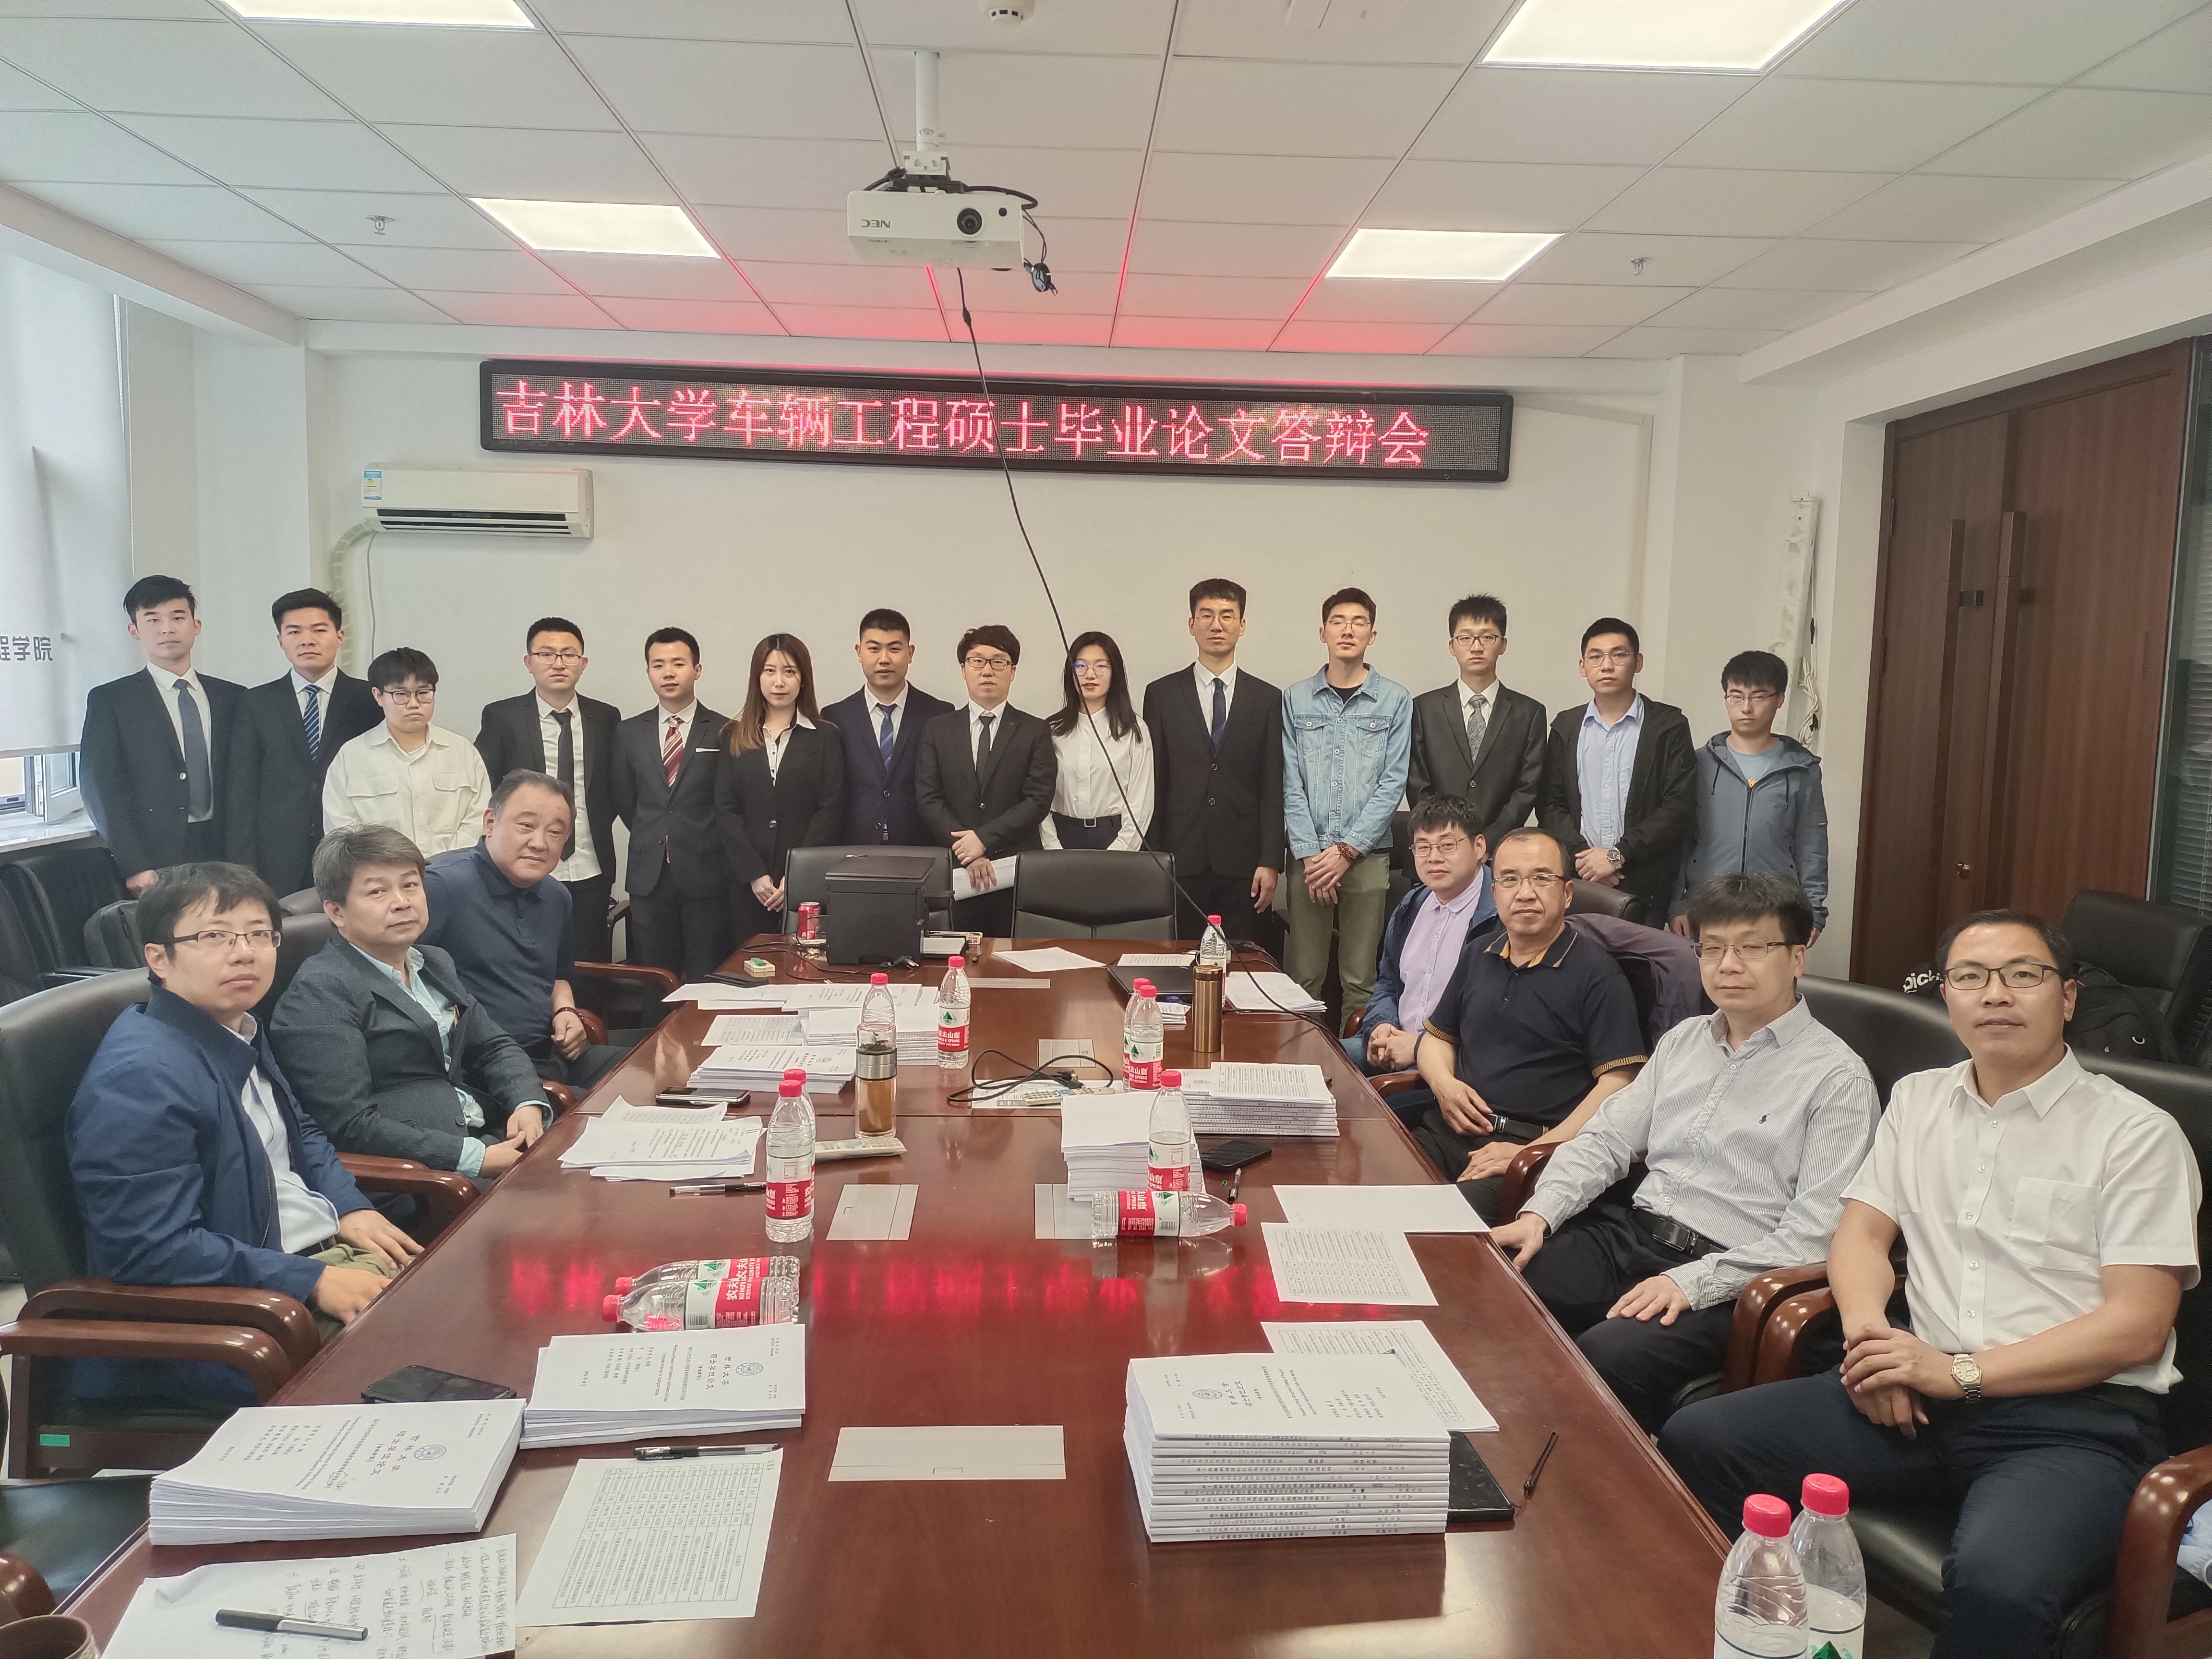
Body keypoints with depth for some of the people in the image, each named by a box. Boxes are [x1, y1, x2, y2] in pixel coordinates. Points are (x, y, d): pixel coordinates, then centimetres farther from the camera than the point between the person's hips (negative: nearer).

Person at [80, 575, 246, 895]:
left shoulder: (233, 698, 13)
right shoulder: (108, 701, 6)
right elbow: (102, 792, -2)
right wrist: (135, 868, -12)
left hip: (223, 857, 2)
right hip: (153, 865, -2)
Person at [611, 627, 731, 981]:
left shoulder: (724, 732, -1)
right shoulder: (629, 732, 9)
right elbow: (625, 802, 15)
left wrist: (704, 844, 3)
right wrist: (652, 841, 9)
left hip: (706, 876, -3)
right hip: (649, 877, 3)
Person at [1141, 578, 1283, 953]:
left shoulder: (1267, 699, 7)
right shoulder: (1162, 694, 7)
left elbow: (1273, 788, 4)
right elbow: (1153, 782, 5)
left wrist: (1271, 862, -4)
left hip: (1243, 863, 0)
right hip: (1181, 860, 0)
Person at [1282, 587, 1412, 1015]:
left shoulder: (1395, 701, 3)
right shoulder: (1296, 699, 7)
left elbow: (1393, 783, -2)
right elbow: (1291, 784, 3)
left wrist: (1347, 851, -8)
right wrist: (1309, 854, -7)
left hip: (1368, 855, -1)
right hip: (1309, 856, 1)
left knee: (1361, 979, 1)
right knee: (1303, 976, 1)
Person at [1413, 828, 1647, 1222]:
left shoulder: (1597, 975, -1)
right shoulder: (1477, 955, 19)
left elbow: (1618, 1083, -9)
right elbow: (1437, 1036, 29)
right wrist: (1443, 1084, 4)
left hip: (1534, 1143, -6)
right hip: (1451, 1129, 6)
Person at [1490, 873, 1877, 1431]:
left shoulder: (1837, 1078, -5)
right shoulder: (1684, 1041, 15)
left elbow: (1816, 1233, -12)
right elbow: (1606, 1140, 14)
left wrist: (1693, 1281, -21)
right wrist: (1539, 1215, -3)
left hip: (1725, 1278, -6)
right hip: (1628, 1235, 6)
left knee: (1603, 1358, -33)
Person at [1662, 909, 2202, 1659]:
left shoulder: (2136, 1133, 0)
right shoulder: (1917, 1099, 17)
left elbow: (2137, 1327, -7)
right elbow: (1861, 1233, 16)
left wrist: (1960, 1373, -15)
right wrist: (1868, 1332, -7)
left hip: (2076, 1418, -4)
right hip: (1920, 1396, 5)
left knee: (1997, 1583, -37)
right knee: (1696, 1441, -15)